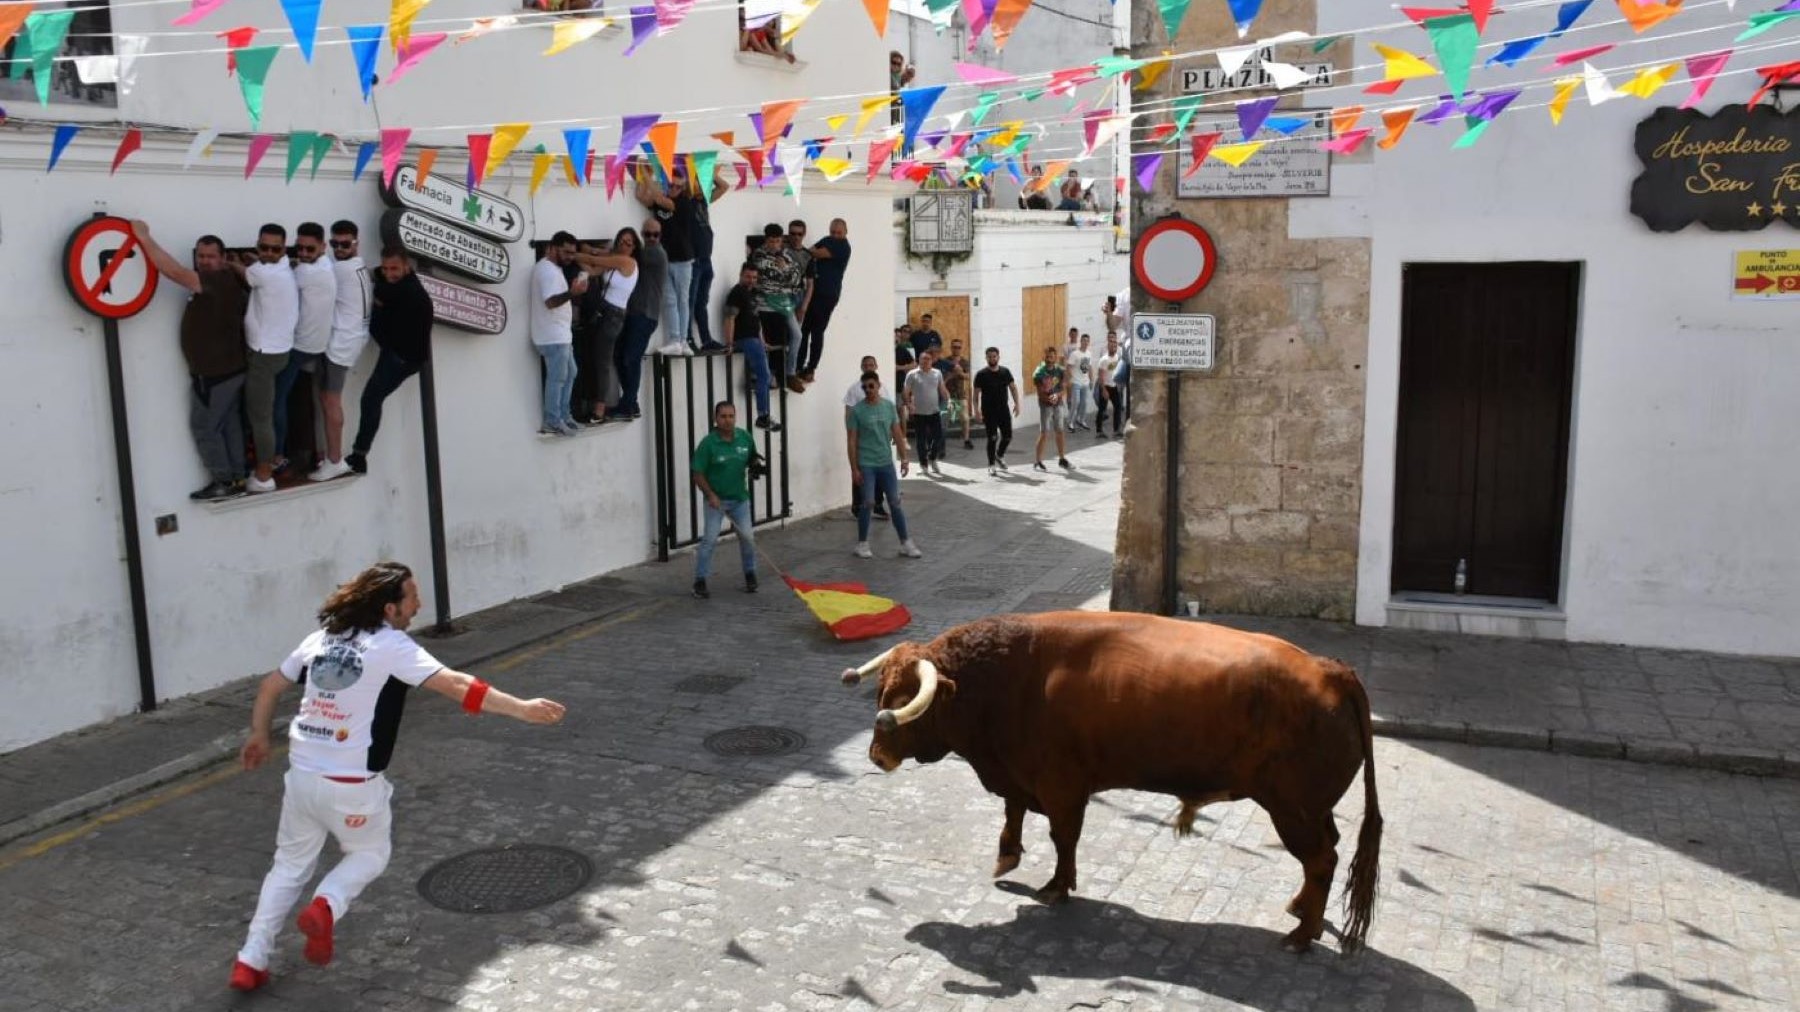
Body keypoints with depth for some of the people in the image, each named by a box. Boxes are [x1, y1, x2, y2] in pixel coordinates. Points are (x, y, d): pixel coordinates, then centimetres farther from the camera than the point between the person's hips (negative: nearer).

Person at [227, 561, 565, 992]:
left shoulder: (320, 638, 6)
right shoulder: (391, 645, -12)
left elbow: (271, 686, 17)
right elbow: (455, 685, -22)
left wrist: (259, 735, 33)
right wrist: (522, 708, -26)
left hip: (302, 775, 5)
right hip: (353, 785, -5)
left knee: (290, 864, 23)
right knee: (370, 855, 21)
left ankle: (251, 961, 19)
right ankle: (326, 906, -6)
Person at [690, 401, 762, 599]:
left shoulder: (745, 438, -4)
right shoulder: (708, 443, -15)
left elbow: (753, 459, 16)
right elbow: (697, 473, -11)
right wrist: (710, 495, -19)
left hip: (740, 498, 3)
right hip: (716, 499, -3)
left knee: (747, 537, 4)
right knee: (710, 539, -7)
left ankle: (750, 575, 23)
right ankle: (700, 582, 2)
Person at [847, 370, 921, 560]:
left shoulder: (889, 406, 3)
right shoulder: (856, 411, -8)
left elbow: (897, 434, 8)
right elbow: (852, 441, -7)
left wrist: (904, 458, 5)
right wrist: (854, 468, -11)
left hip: (886, 463, 3)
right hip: (866, 465, -3)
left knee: (895, 502, 5)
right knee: (867, 503, -3)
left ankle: (905, 543, 11)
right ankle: (862, 544, 10)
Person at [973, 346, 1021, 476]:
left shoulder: (1005, 372, 4)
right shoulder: (981, 375, -6)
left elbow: (1013, 388, 8)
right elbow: (976, 393, -6)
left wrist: (1016, 403, -2)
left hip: (1003, 410, 4)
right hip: (989, 411, -4)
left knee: (1007, 436, 6)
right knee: (992, 438, -5)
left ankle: (1000, 455, 35)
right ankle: (991, 466, 6)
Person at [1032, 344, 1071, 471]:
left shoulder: (1061, 371, 3)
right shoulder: (1039, 373, -8)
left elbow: (1064, 389, 1)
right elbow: (1040, 393, -10)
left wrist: (1057, 395, -20)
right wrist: (1049, 399, -27)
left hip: (1059, 404, 4)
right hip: (1045, 405, -4)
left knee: (1060, 432, 12)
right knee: (1044, 434, -6)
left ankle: (1062, 459, 24)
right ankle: (1038, 461, 0)